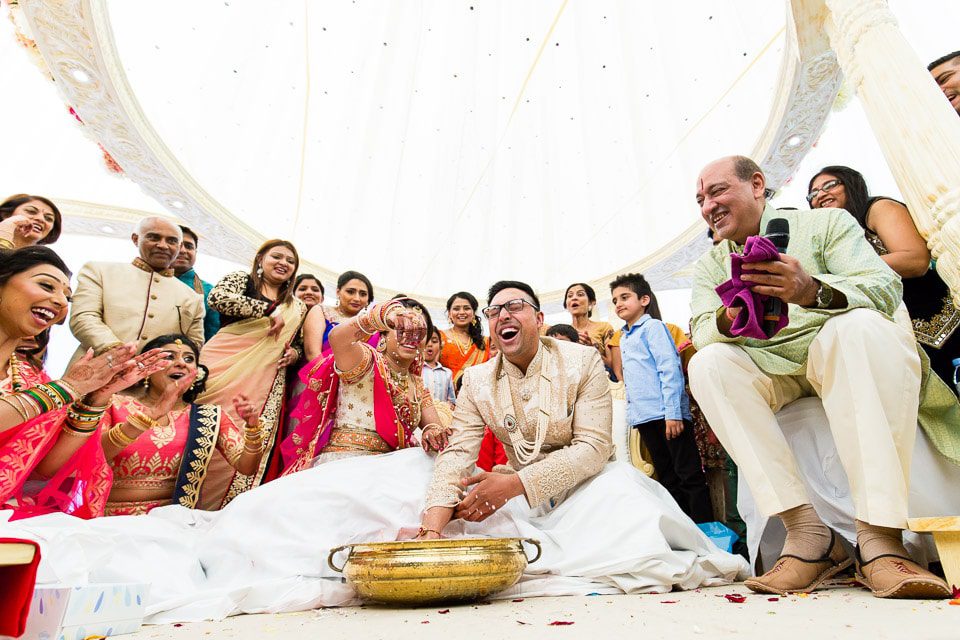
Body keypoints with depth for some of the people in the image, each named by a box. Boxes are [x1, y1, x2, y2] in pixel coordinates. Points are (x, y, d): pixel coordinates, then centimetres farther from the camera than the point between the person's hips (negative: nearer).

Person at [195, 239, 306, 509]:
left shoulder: (297, 308, 21)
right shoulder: (240, 279, 11)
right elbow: (218, 298, -10)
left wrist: (294, 353, 3)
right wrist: (268, 311, -8)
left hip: (266, 385, 3)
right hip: (225, 368, -3)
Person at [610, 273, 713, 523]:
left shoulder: (653, 327, -4)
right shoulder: (624, 339, 20)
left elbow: (670, 369, -13)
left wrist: (672, 413, -19)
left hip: (667, 415, -8)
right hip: (644, 418, 8)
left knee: (690, 477, -2)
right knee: (667, 479, 13)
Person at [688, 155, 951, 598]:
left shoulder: (827, 223, 4)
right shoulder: (709, 266, 12)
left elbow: (885, 287, -11)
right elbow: (701, 332, -3)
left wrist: (813, 291, -33)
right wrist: (727, 319, -28)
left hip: (841, 360, -2)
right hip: (768, 374, 2)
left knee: (862, 325, -33)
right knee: (707, 364, -27)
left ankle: (879, 538, -34)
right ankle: (808, 533, -29)